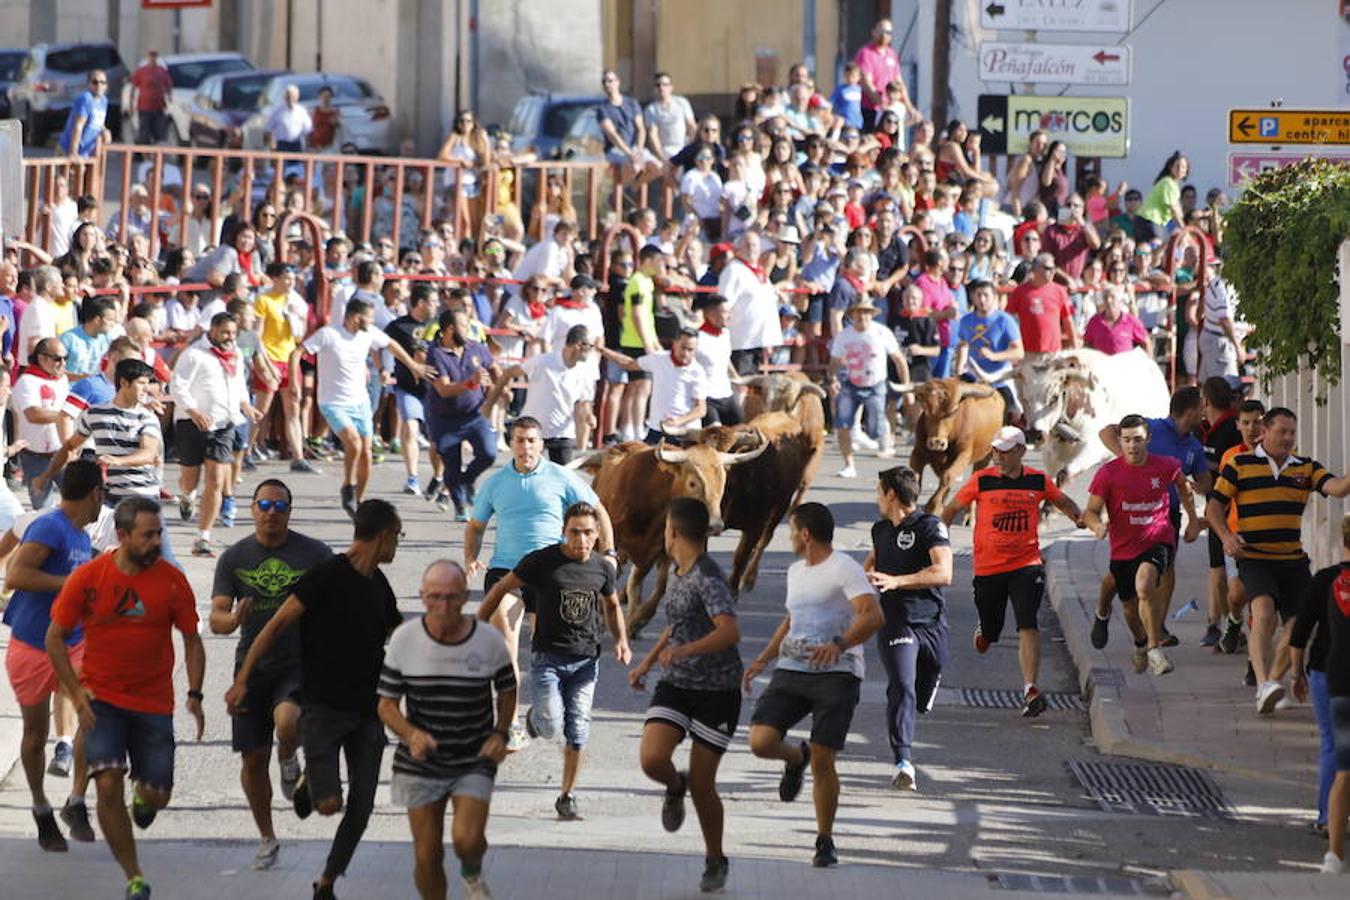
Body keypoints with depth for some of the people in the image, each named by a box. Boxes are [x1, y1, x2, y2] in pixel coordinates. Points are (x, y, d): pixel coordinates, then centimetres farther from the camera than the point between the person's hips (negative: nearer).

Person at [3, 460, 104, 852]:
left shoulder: (81, 537, 11)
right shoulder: (49, 527, -16)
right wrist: (71, 583, -25)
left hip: (74, 644, 6)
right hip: (32, 647, -6)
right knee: (36, 733, 8)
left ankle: (76, 802, -8)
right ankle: (41, 812, 27)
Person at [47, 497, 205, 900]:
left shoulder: (172, 581, -6)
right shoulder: (88, 578, -9)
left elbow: (192, 641, 4)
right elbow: (55, 637, 0)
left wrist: (194, 695, -8)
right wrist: (76, 692, -8)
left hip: (154, 702, 1)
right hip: (101, 700, -1)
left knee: (157, 796, 0)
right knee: (108, 784, -17)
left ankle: (143, 796, 41)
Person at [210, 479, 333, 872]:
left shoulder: (314, 553, -1)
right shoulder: (234, 558, 4)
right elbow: (216, 617, -2)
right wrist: (233, 619, -25)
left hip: (301, 663, -3)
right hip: (252, 665, 3)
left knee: (287, 721, -33)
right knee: (253, 759, 5)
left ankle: (288, 759, 4)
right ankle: (267, 838, 25)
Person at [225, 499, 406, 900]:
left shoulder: (378, 586, 12)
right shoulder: (328, 575, -10)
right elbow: (277, 625, -10)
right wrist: (242, 679, -15)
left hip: (367, 710, 6)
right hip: (324, 707, -6)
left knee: (360, 807, 1)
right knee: (329, 803, -15)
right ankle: (309, 780, 20)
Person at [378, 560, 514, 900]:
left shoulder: (489, 640, -9)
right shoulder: (404, 639, -9)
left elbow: (507, 692, 10)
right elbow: (386, 705, -3)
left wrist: (500, 734, -7)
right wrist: (411, 734, -23)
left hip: (475, 761, -1)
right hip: (421, 764, 1)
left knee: (467, 839, -19)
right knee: (427, 855, 2)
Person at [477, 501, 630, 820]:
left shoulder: (603, 569, 4)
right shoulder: (541, 561, -8)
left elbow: (612, 606, 24)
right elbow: (501, 589, 0)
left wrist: (621, 641, 8)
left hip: (585, 660, 3)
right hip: (547, 658, -3)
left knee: (577, 734, -2)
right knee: (551, 727, -16)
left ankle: (567, 797, 14)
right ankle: (536, 718, 22)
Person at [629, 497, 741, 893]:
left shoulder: (708, 578, -19)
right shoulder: (676, 572, 9)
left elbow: (730, 631, -33)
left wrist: (683, 651, -45)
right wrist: (647, 662, 27)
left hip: (717, 690, -6)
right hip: (675, 684, 6)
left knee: (701, 785, 0)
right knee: (652, 760, -17)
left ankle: (715, 860, 22)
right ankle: (675, 787, 19)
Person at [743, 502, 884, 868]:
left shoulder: (843, 568, -8)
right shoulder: (796, 571, 19)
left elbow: (873, 616, -20)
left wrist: (839, 645, -34)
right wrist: (763, 659, 29)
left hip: (836, 675, -7)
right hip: (791, 672, 7)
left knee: (823, 761, -8)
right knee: (760, 741, -12)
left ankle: (825, 841, 8)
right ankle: (796, 758, 23)